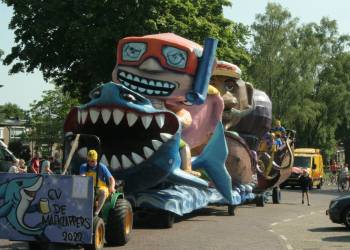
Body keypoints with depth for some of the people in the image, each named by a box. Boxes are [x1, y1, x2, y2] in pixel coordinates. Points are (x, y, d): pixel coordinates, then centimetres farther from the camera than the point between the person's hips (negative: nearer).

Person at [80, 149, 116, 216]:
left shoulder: (102, 167, -2)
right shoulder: (83, 167, 4)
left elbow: (111, 179, -7)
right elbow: (82, 176, -15)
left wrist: (112, 188, -27)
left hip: (101, 188, -2)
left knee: (103, 192, -37)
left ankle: (97, 212, -45)